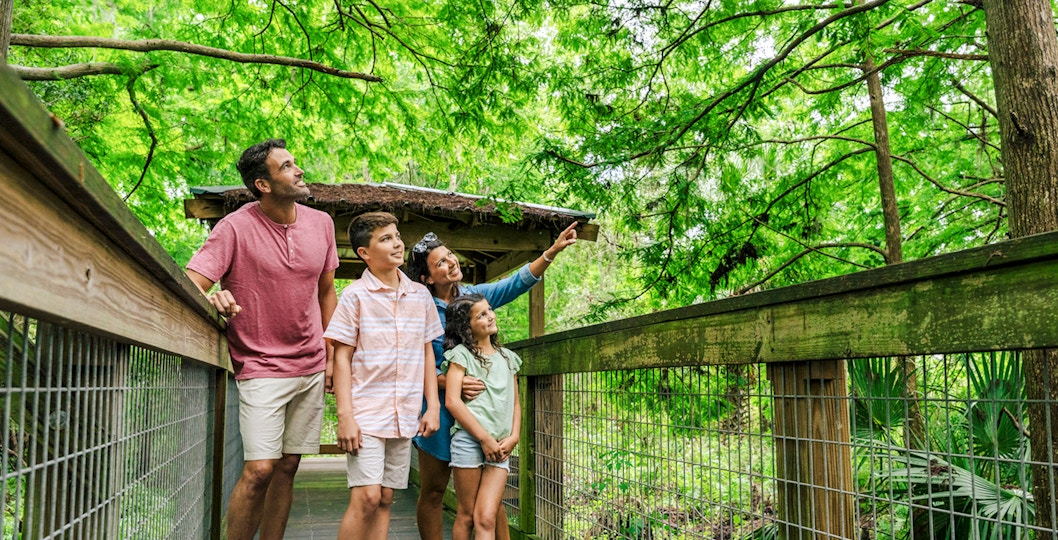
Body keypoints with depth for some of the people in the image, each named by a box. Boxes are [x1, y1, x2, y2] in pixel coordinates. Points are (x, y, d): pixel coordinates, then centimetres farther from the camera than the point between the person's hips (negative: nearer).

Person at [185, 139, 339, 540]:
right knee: (260, 470, -10)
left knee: (287, 467, 9)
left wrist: (333, 355, 12)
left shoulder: (321, 223, 5)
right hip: (261, 367, -5)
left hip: (311, 367, 5)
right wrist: (212, 300, -39)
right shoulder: (236, 228, -10)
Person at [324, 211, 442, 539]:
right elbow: (342, 357, -5)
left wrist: (433, 406, 9)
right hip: (366, 413, -4)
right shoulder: (356, 295, -4)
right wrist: (345, 416, -12)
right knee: (366, 497, -11)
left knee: (385, 499, 8)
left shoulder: (420, 295, 10)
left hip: (405, 417, 5)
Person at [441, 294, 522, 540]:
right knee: (466, 516, 3)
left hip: (500, 447, 3)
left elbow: (515, 403, 19)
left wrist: (513, 437, 1)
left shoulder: (507, 357, 18)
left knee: (486, 519, -6)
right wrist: (485, 438, -11)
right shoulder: (461, 354, 3)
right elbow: (452, 401, -8)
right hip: (469, 440, -3)